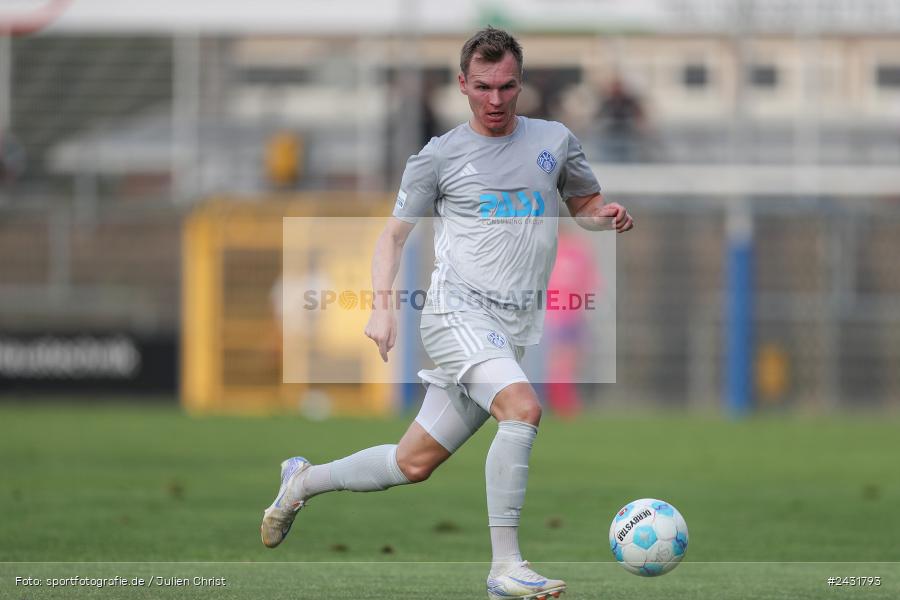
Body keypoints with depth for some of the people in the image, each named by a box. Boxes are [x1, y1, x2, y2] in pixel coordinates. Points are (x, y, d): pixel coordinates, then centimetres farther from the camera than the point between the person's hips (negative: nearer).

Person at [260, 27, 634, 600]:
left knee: (414, 463, 8)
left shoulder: (555, 141, 12)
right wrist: (383, 306, -4)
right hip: (458, 311, -5)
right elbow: (395, 233, 10)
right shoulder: (440, 156, 3)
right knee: (523, 408, -30)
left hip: (514, 330, 5)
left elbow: (587, 205, 25)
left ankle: (303, 481, 33)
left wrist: (609, 215, 0)